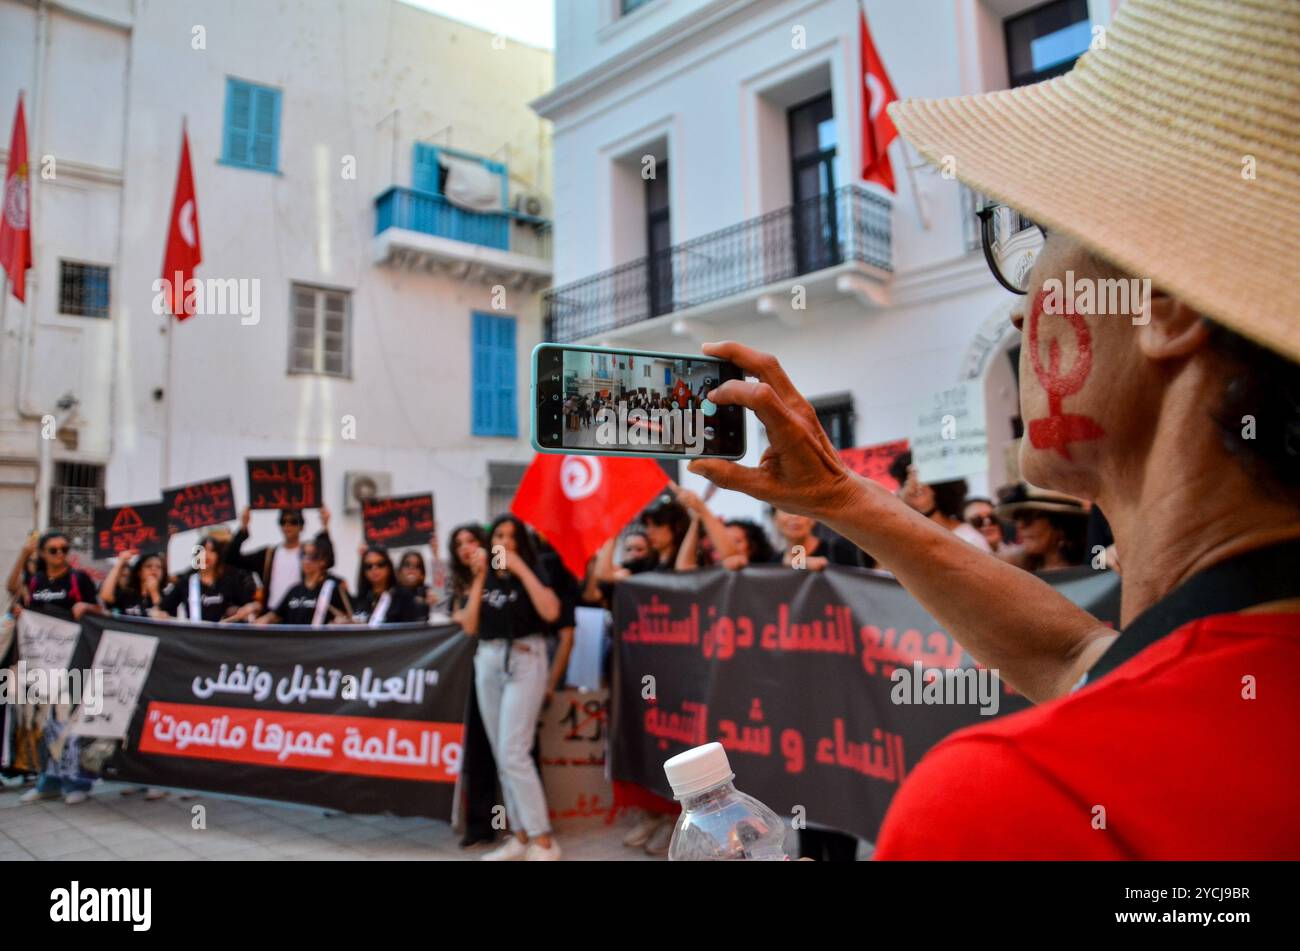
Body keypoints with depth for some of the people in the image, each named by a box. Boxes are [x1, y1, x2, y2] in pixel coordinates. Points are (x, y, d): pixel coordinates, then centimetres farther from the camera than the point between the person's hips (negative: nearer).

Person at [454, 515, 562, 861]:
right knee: (501, 756, 7)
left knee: (513, 753, -12)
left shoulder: (532, 573, 1)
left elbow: (550, 612, -17)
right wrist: (480, 577, -1)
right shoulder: (484, 578, 12)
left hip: (524, 660, -5)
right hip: (487, 662, 6)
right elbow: (470, 626, 1)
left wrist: (521, 569, -14)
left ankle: (543, 840, -5)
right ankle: (520, 836, 15)